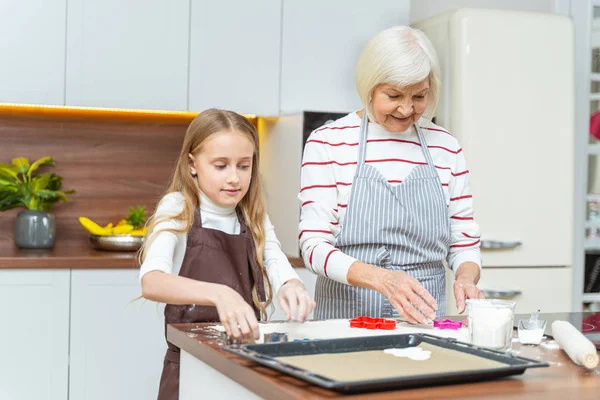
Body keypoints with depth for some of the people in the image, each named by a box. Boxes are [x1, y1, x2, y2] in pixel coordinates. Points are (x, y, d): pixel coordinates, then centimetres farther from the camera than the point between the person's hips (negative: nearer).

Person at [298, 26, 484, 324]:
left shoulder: (446, 147, 9)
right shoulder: (328, 143, -1)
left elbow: (464, 243, 14)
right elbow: (315, 245, -7)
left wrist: (466, 277, -9)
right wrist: (381, 278, -23)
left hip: (423, 318, 3)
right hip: (347, 316, -2)